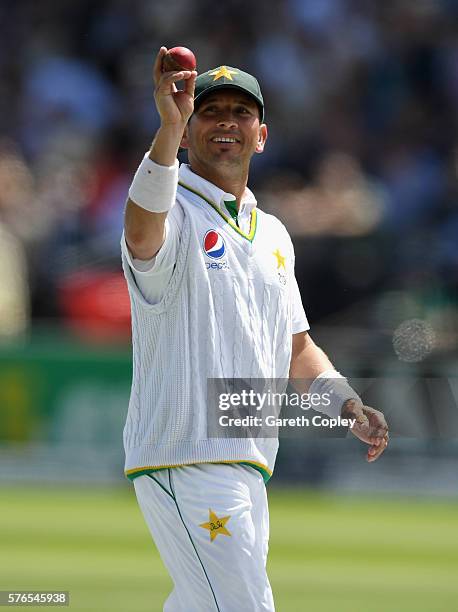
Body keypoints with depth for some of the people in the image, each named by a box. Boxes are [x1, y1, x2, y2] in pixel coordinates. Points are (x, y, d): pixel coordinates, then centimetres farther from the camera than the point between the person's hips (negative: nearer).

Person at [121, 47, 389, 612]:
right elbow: (143, 235, -33)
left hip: (249, 468, 8)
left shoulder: (273, 235, 20)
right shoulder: (174, 213, -6)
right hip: (184, 457, -8)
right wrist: (169, 126, -46)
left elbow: (295, 346, 28)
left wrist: (348, 405, 10)